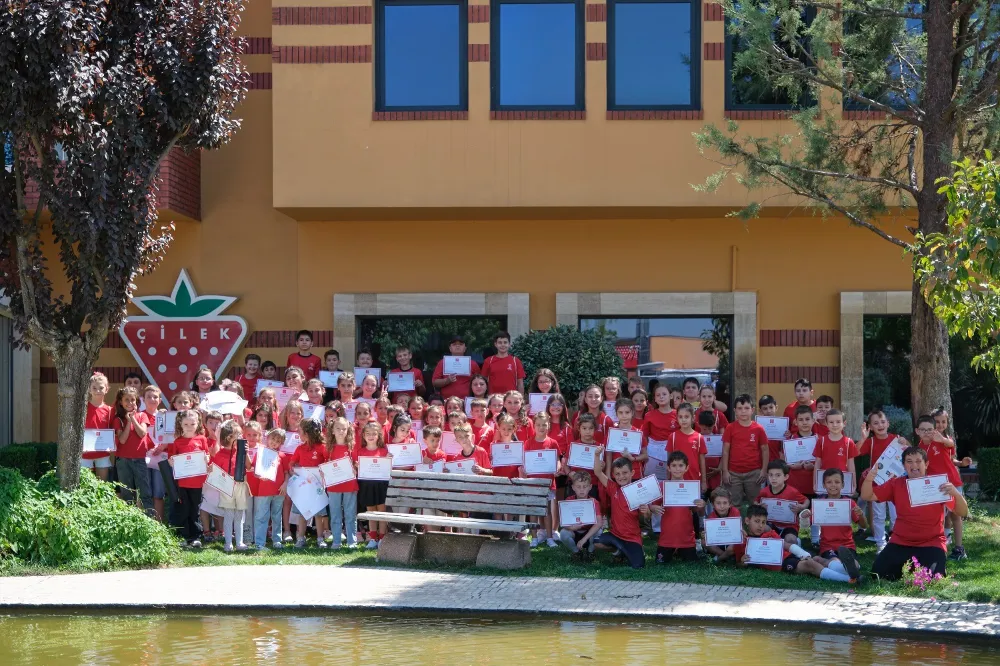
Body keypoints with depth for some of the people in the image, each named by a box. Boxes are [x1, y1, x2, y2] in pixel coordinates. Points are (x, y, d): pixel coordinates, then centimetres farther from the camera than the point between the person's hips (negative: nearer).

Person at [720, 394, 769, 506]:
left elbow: (764, 450, 4)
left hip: (754, 473, 0)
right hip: (734, 473, 0)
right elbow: (725, 451, 1)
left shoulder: (759, 429, -1)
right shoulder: (730, 428, -1)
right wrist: (725, 471, -3)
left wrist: (764, 470, -2)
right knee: (734, 504, 7)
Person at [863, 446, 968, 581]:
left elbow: (963, 513, -11)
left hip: (931, 544, -2)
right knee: (878, 572, -16)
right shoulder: (896, 484, 1)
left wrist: (955, 493, -31)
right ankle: (907, 567, 15)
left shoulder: (937, 485, -6)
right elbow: (867, 496, -2)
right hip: (900, 543, 2)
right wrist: (869, 478, -23)